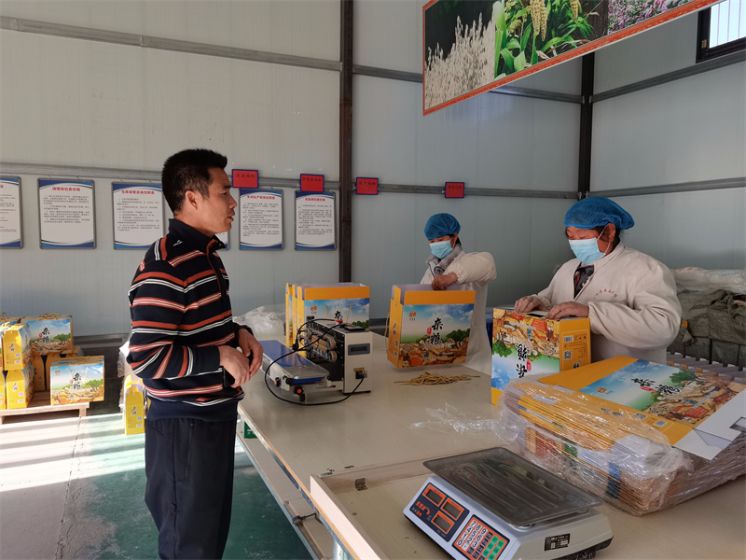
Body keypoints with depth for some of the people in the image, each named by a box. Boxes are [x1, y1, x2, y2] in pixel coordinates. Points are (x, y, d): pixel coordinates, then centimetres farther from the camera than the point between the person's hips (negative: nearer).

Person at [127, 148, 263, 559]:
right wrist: (222, 357, -20)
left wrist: (238, 334, 2)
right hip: (184, 425, -9)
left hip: (216, 415, 9)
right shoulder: (165, 266, -23)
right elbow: (146, 359, -27)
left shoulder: (206, 254, 8)